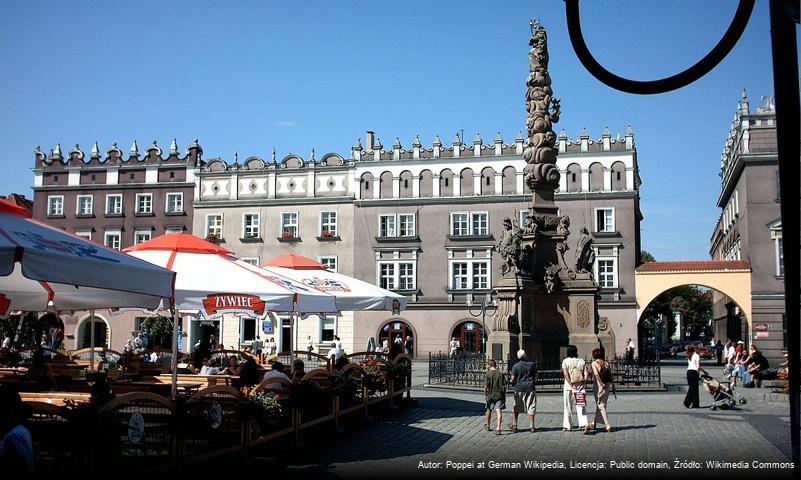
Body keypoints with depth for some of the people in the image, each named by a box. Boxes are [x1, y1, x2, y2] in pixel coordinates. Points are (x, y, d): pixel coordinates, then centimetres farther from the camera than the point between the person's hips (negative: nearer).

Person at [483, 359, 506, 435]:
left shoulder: (488, 374, -8)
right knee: (499, 411, -5)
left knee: (489, 410, 20)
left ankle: (488, 426, 38)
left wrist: (485, 394, 3)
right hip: (500, 395, 1)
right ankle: (498, 429, -18)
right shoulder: (500, 374, 0)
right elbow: (504, 386, 0)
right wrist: (504, 394, 12)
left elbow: (486, 386, -12)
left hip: (491, 395, -1)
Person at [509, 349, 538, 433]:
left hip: (519, 389, -1)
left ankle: (514, 425, 17)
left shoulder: (515, 366, -5)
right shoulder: (532, 364, 1)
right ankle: (532, 427, 2)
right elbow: (535, 377, 9)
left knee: (516, 408, 12)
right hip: (530, 388, 1)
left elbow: (513, 379, -5)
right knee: (531, 408, 3)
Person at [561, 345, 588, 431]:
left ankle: (567, 426, 10)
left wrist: (571, 385, -14)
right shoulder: (582, 361, 7)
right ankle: (584, 423, -9)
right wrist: (583, 384, -4)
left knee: (568, 407, 7)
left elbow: (565, 374, -12)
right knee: (581, 406, 5)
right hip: (580, 386, 2)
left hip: (569, 386, -2)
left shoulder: (565, 361, -1)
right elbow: (586, 374, -2)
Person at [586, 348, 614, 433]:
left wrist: (601, 384, -16)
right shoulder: (606, 363, 8)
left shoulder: (593, 363, -7)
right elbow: (611, 375, 5)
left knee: (601, 405, 5)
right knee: (601, 404, 16)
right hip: (608, 385, 5)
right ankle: (593, 423, 26)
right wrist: (613, 386, 8)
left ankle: (608, 426, -2)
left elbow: (596, 374, -22)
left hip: (599, 386, -5)